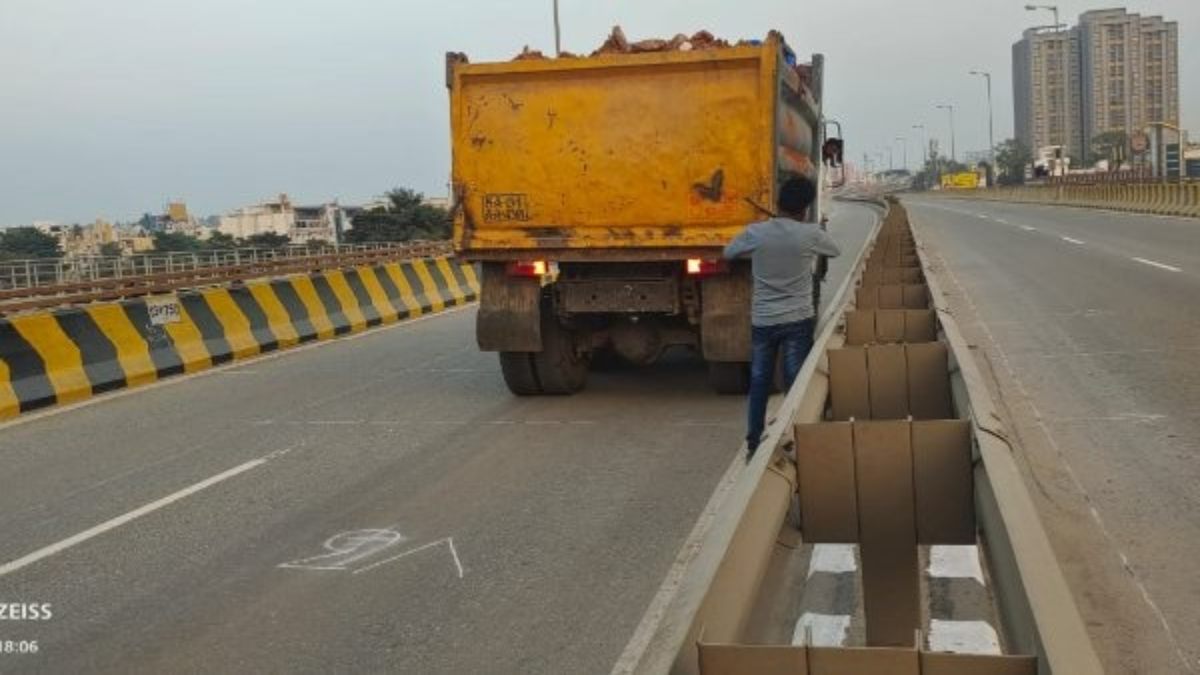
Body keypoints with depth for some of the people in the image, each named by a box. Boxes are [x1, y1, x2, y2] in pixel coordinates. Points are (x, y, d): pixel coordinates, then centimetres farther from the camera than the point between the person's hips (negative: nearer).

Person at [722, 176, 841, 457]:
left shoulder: (755, 232, -7)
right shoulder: (811, 234, -10)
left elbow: (728, 253, 11)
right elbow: (836, 252, 10)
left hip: (762, 320, 2)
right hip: (798, 320, -2)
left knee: (759, 383, 12)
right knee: (796, 383, 5)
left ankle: (754, 443, 18)